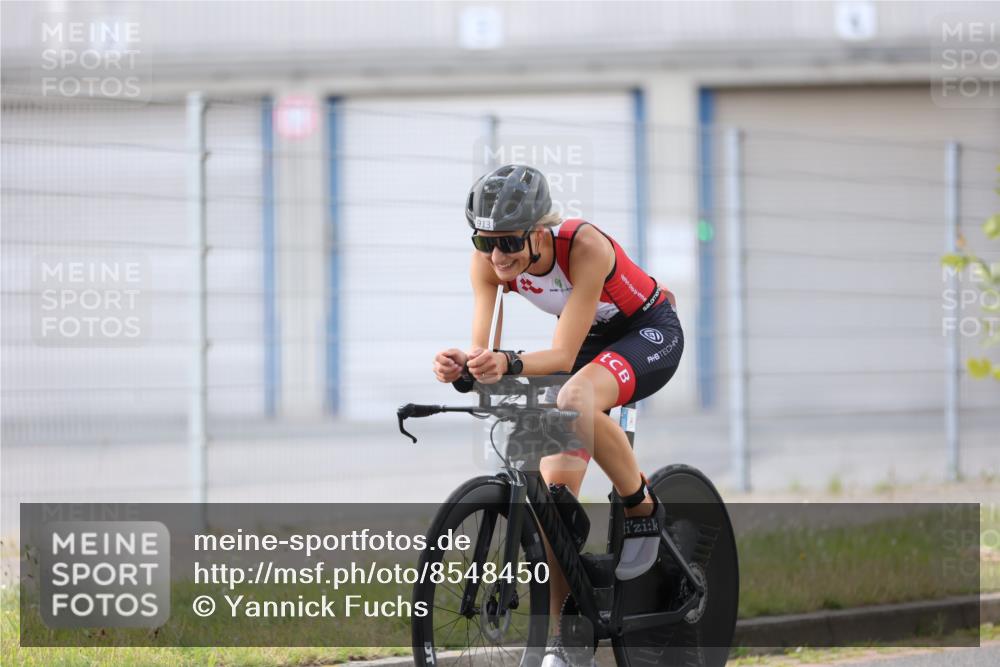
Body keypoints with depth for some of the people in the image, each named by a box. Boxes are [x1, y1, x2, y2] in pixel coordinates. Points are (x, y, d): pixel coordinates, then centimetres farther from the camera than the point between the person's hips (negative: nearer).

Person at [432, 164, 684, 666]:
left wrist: (509, 364, -56)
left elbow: (562, 356, -37)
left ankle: (641, 504, -13)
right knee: (556, 481, -11)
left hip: (650, 333, -6)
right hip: (592, 341, 6)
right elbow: (482, 348, -24)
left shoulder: (585, 246, -35)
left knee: (576, 399, -38)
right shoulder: (489, 259, -20)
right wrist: (460, 364, -47)